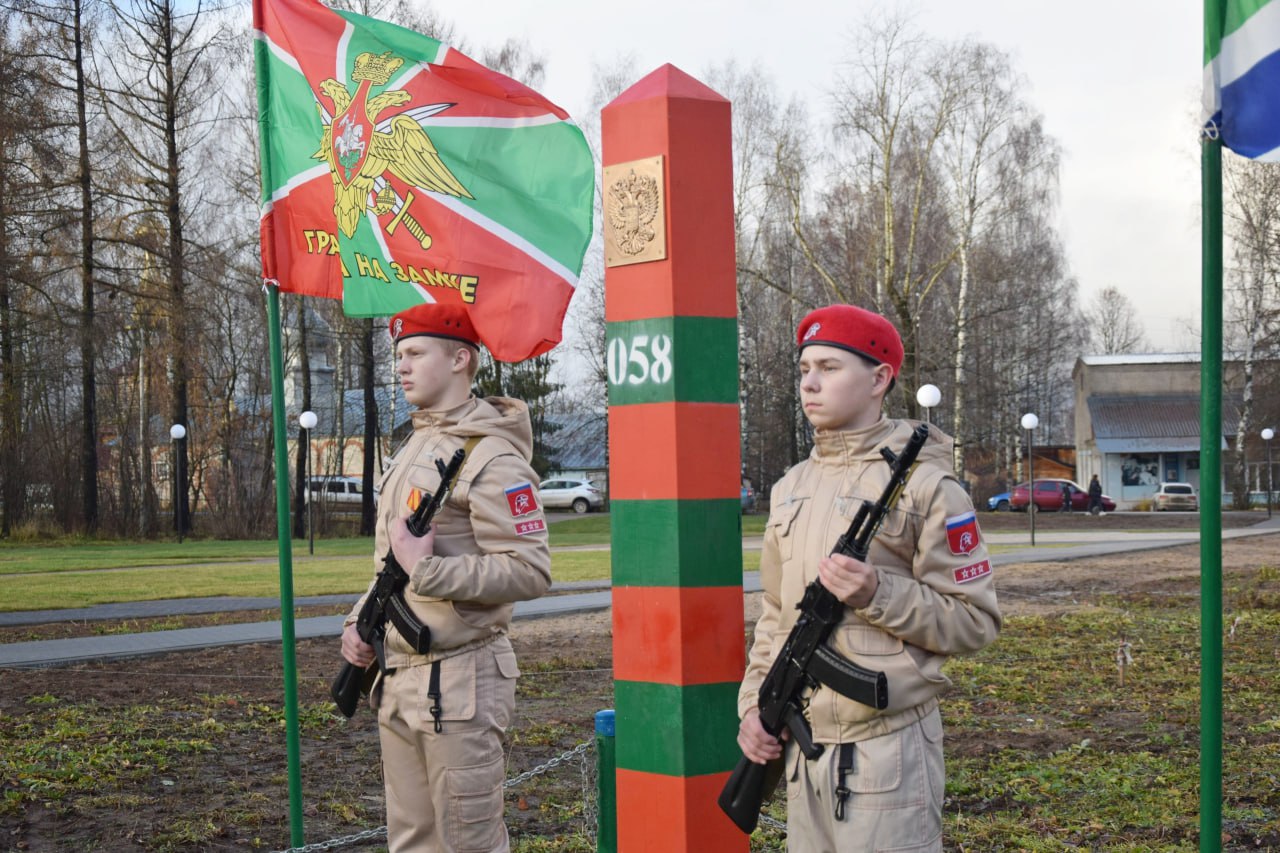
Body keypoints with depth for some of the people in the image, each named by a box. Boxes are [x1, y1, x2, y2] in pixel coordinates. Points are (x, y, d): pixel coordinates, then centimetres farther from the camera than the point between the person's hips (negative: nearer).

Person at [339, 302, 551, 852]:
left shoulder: (490, 456, -14)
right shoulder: (414, 448, 17)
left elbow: (530, 572, -21)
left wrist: (426, 571, -22)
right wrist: (359, 621, 9)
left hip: (459, 681, -9)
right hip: (397, 680, 9)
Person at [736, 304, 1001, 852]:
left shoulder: (923, 483, -8)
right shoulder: (790, 487, 13)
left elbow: (976, 621, -9)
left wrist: (877, 595, -20)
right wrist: (754, 702, 9)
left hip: (887, 749, -6)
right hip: (801, 746, 7)